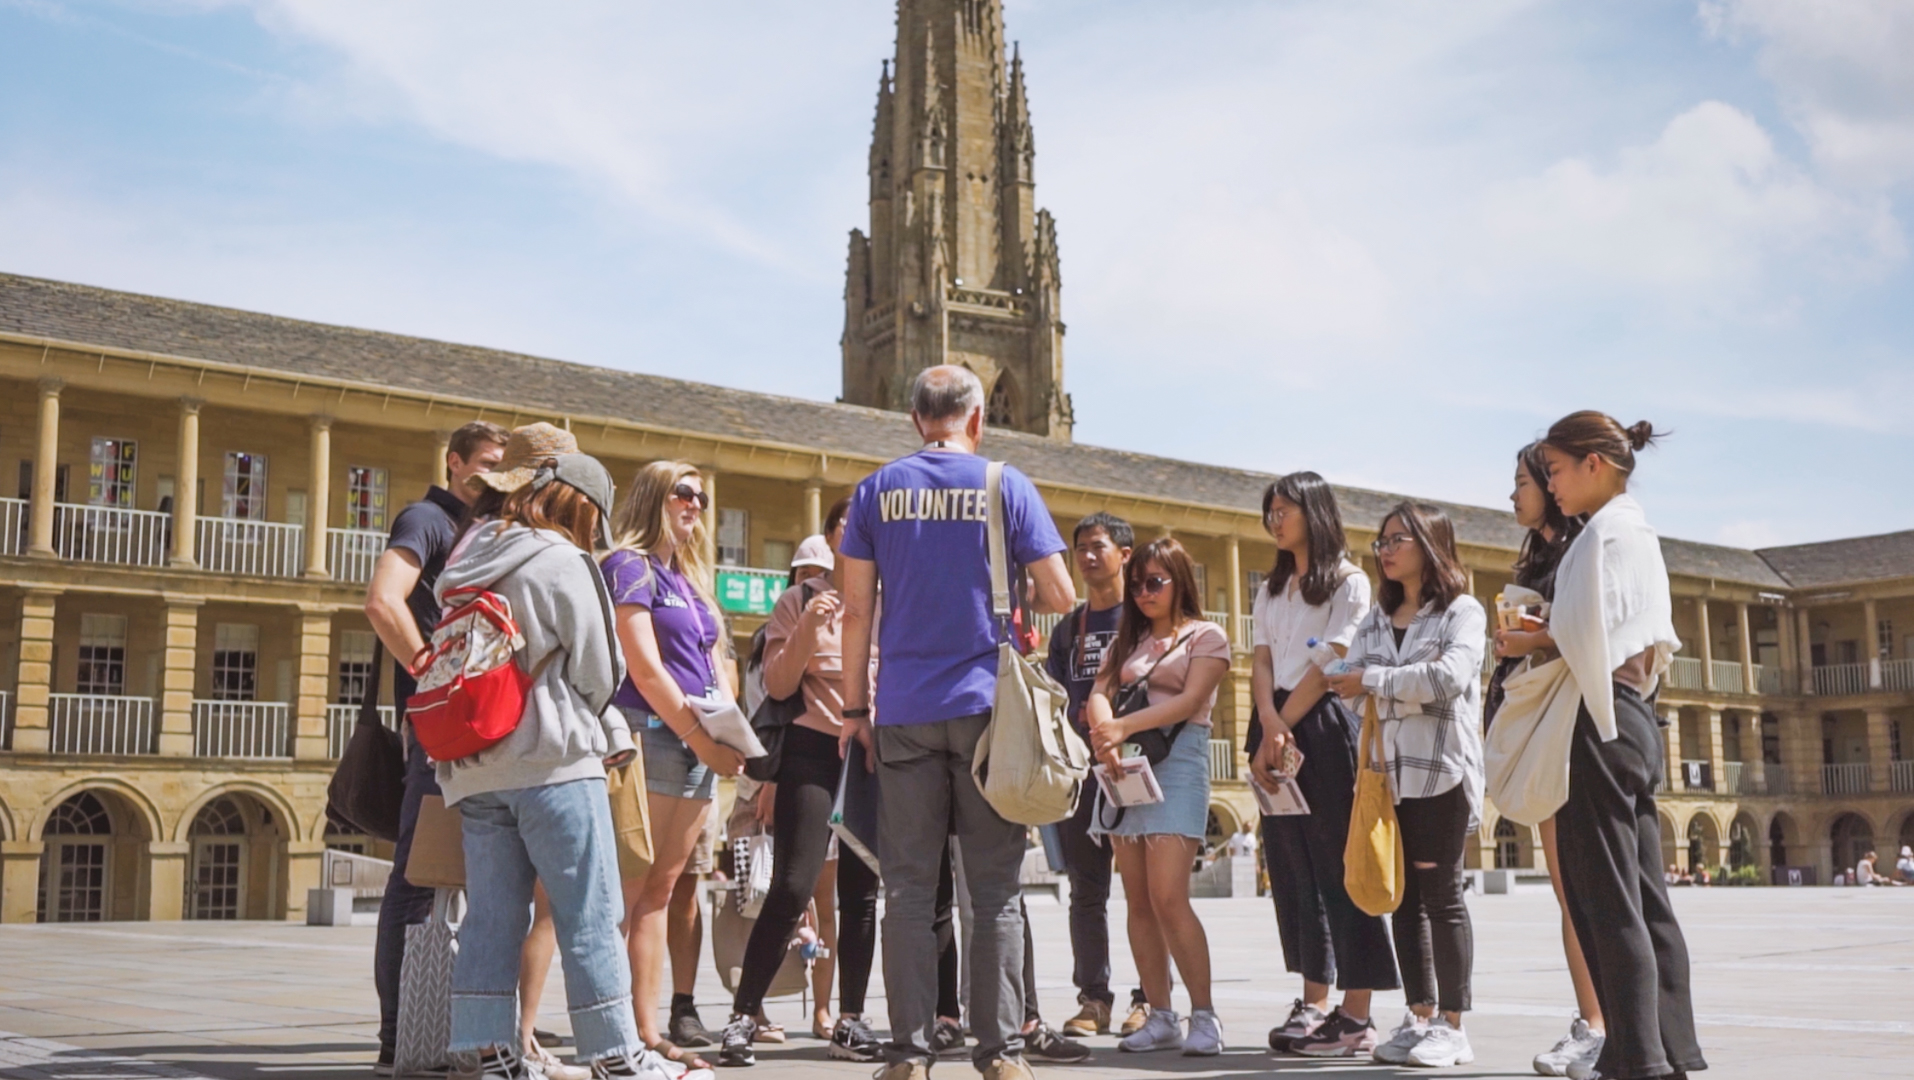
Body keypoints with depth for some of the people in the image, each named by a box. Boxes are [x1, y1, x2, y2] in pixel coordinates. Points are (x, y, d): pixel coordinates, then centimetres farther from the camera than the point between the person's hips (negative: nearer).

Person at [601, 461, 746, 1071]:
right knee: (628, 892, -9)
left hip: (697, 747, 8)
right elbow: (644, 666, -11)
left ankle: (648, 1033, 9)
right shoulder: (630, 566, -2)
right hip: (651, 737, -8)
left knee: (660, 890, 7)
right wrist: (698, 735, -13)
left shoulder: (691, 578, 22)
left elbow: (716, 665, 21)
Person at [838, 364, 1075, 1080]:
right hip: (988, 706, -1)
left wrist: (854, 707, 9)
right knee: (995, 890, 3)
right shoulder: (1005, 486, 3)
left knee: (908, 890, 3)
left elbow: (857, 609, 4)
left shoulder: (878, 491, 7)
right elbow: (1061, 598, 0)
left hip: (904, 715, 1)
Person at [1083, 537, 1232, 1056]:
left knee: (1168, 898, -15)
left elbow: (1190, 700, -10)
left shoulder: (1206, 636, 5)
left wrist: (1123, 726, -21)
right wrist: (1104, 732, -18)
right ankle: (1160, 1017, 7)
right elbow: (1100, 692, 5)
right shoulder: (1129, 639, 20)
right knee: (1138, 902, 3)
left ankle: (1204, 1015, -8)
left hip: (1176, 763, -5)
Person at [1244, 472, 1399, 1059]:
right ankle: (1313, 1005, 9)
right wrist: (1269, 725, -9)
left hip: (1326, 725, -7)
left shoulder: (1348, 582, 1)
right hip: (1277, 730, 7)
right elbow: (1261, 663, 9)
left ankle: (1356, 1016, -6)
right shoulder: (1270, 591, 21)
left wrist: (1285, 727, -13)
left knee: (1339, 866, -7)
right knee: (1292, 868, 4)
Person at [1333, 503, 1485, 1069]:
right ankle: (1419, 1018, 13)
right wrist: (1345, 678, -15)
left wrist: (1374, 678, -14)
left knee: (1440, 893, -3)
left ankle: (1453, 1026, 3)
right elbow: (1349, 681, 7)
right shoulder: (1377, 618, 18)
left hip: (1442, 769, -6)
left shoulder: (1462, 611, -1)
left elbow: (1450, 676, -18)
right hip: (1390, 770, 6)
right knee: (1403, 895, 6)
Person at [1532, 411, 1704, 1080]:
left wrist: (1536, 640, 0)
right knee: (1644, 894, 10)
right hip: (1635, 716, 10)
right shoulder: (1640, 531, 18)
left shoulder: (1603, 530, -10)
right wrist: (1547, 637, 9)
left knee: (1605, 896, -7)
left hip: (1597, 717, -10)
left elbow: (1587, 639, -19)